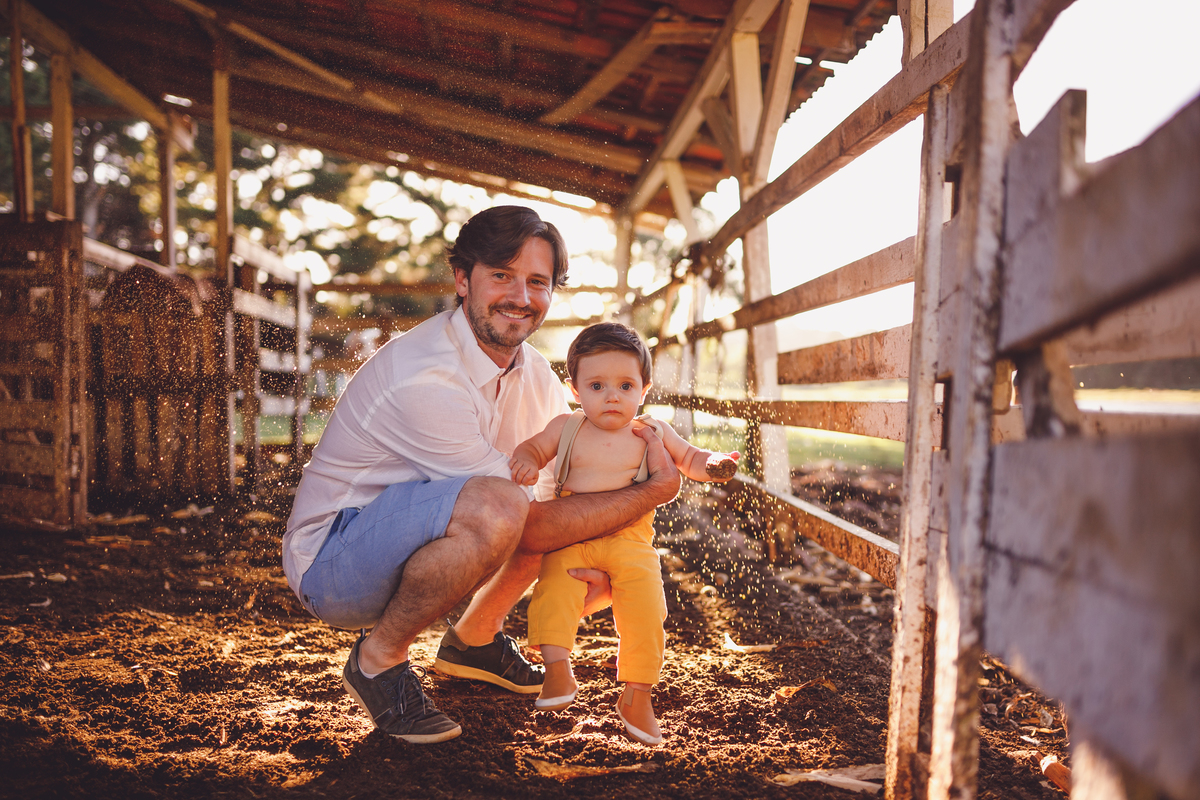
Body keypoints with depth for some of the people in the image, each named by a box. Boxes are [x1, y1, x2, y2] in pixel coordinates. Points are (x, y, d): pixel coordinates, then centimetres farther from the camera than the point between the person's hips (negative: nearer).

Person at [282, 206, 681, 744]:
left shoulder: (539, 380, -1)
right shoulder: (424, 379, -28)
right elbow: (530, 528, -26)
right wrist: (656, 491, -20)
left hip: (405, 546, 8)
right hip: (328, 559, -8)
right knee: (496, 506, -35)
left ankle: (474, 639, 18)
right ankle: (378, 659, -11)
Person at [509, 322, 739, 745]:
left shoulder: (653, 433, 7)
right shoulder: (567, 428, 7)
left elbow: (688, 458, 17)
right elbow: (533, 447, 15)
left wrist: (713, 465, -6)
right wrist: (526, 461, -10)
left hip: (630, 540, 0)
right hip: (571, 537, 0)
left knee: (645, 608, -15)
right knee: (554, 586, -27)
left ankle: (636, 694, 1)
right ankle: (558, 671, -20)